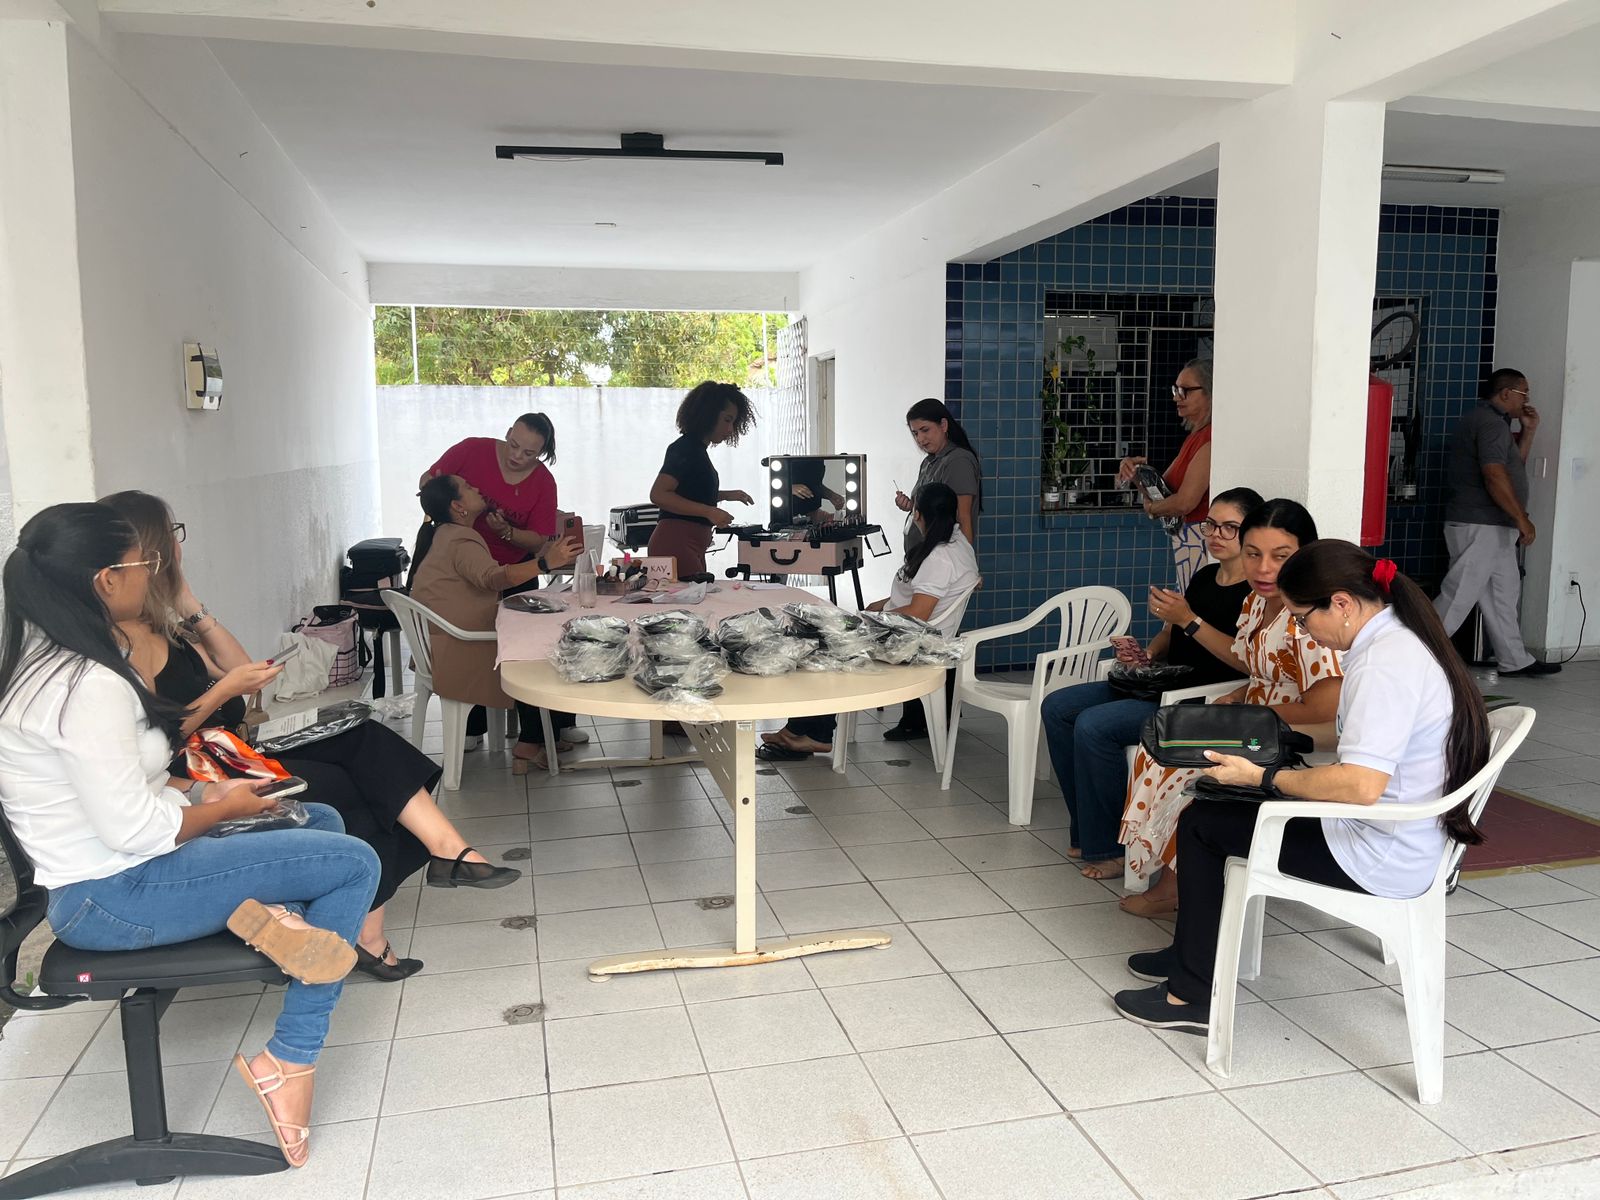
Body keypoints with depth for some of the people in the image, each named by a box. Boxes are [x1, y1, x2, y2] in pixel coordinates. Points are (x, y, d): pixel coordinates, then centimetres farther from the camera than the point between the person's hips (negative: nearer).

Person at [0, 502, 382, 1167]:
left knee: (323, 820, 18)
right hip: (113, 899, -10)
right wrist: (223, 808, -8)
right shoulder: (88, 686, -25)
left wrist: (200, 790, 6)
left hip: (101, 870, 10)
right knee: (355, 864, -13)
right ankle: (288, 1061, -8)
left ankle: (267, 908, -8)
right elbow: (134, 830, -26)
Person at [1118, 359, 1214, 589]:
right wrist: (1137, 469, -1)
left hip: (1201, 541, -10)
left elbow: (1185, 502, -23)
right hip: (1186, 540, 10)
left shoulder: (1210, 438, -17)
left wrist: (1151, 507, -3)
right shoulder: (1195, 435, 15)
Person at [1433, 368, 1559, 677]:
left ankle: (1514, 660, 19)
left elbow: (1514, 465, 26)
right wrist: (1522, 519, -20)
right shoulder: (1491, 423, -14)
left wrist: (1528, 431, 16)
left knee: (1503, 593, 13)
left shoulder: (1491, 422, 21)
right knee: (1459, 595, -9)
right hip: (1478, 526, -11)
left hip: (1494, 528, 11)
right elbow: (1495, 476, -23)